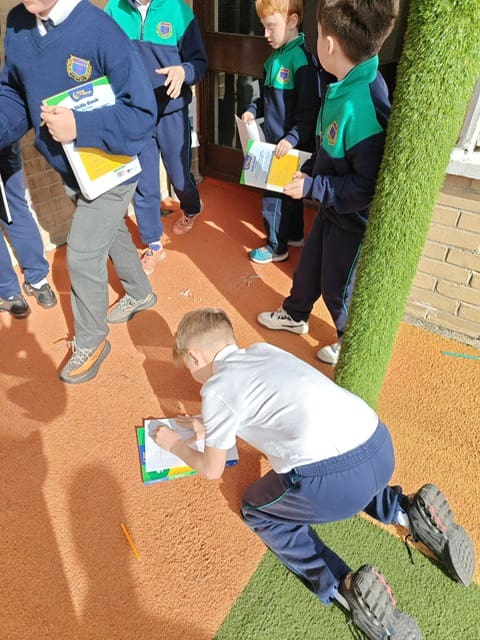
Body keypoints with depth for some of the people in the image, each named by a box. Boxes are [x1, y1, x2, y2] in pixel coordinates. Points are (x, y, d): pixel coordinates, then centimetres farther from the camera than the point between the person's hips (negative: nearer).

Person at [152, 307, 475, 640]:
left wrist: (175, 443, 32)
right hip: (381, 448, 8)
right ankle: (413, 515, 23)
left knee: (257, 509, 20)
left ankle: (345, 590, 4)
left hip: (332, 479, -8)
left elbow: (212, 470, 15)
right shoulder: (264, 350, 20)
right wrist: (211, 427, 41)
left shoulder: (217, 388, 2)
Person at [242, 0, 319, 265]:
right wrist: (253, 110, 3)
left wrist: (292, 138, -29)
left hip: (290, 146, -9)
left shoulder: (301, 59, -18)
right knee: (288, 191, 20)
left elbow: (309, 110, -22)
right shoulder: (275, 57, 9)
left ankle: (277, 247, 18)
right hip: (274, 142, 9)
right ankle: (294, 235, 38)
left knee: (274, 197, 1)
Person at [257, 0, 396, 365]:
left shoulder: (362, 106, -31)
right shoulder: (341, 86, -3)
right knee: (309, 266, 24)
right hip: (331, 208, 8)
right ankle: (295, 315, 49)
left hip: (353, 220, -8)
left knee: (338, 288, 12)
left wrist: (312, 187, -23)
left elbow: (369, 186, -29)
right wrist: (308, 170, -1)